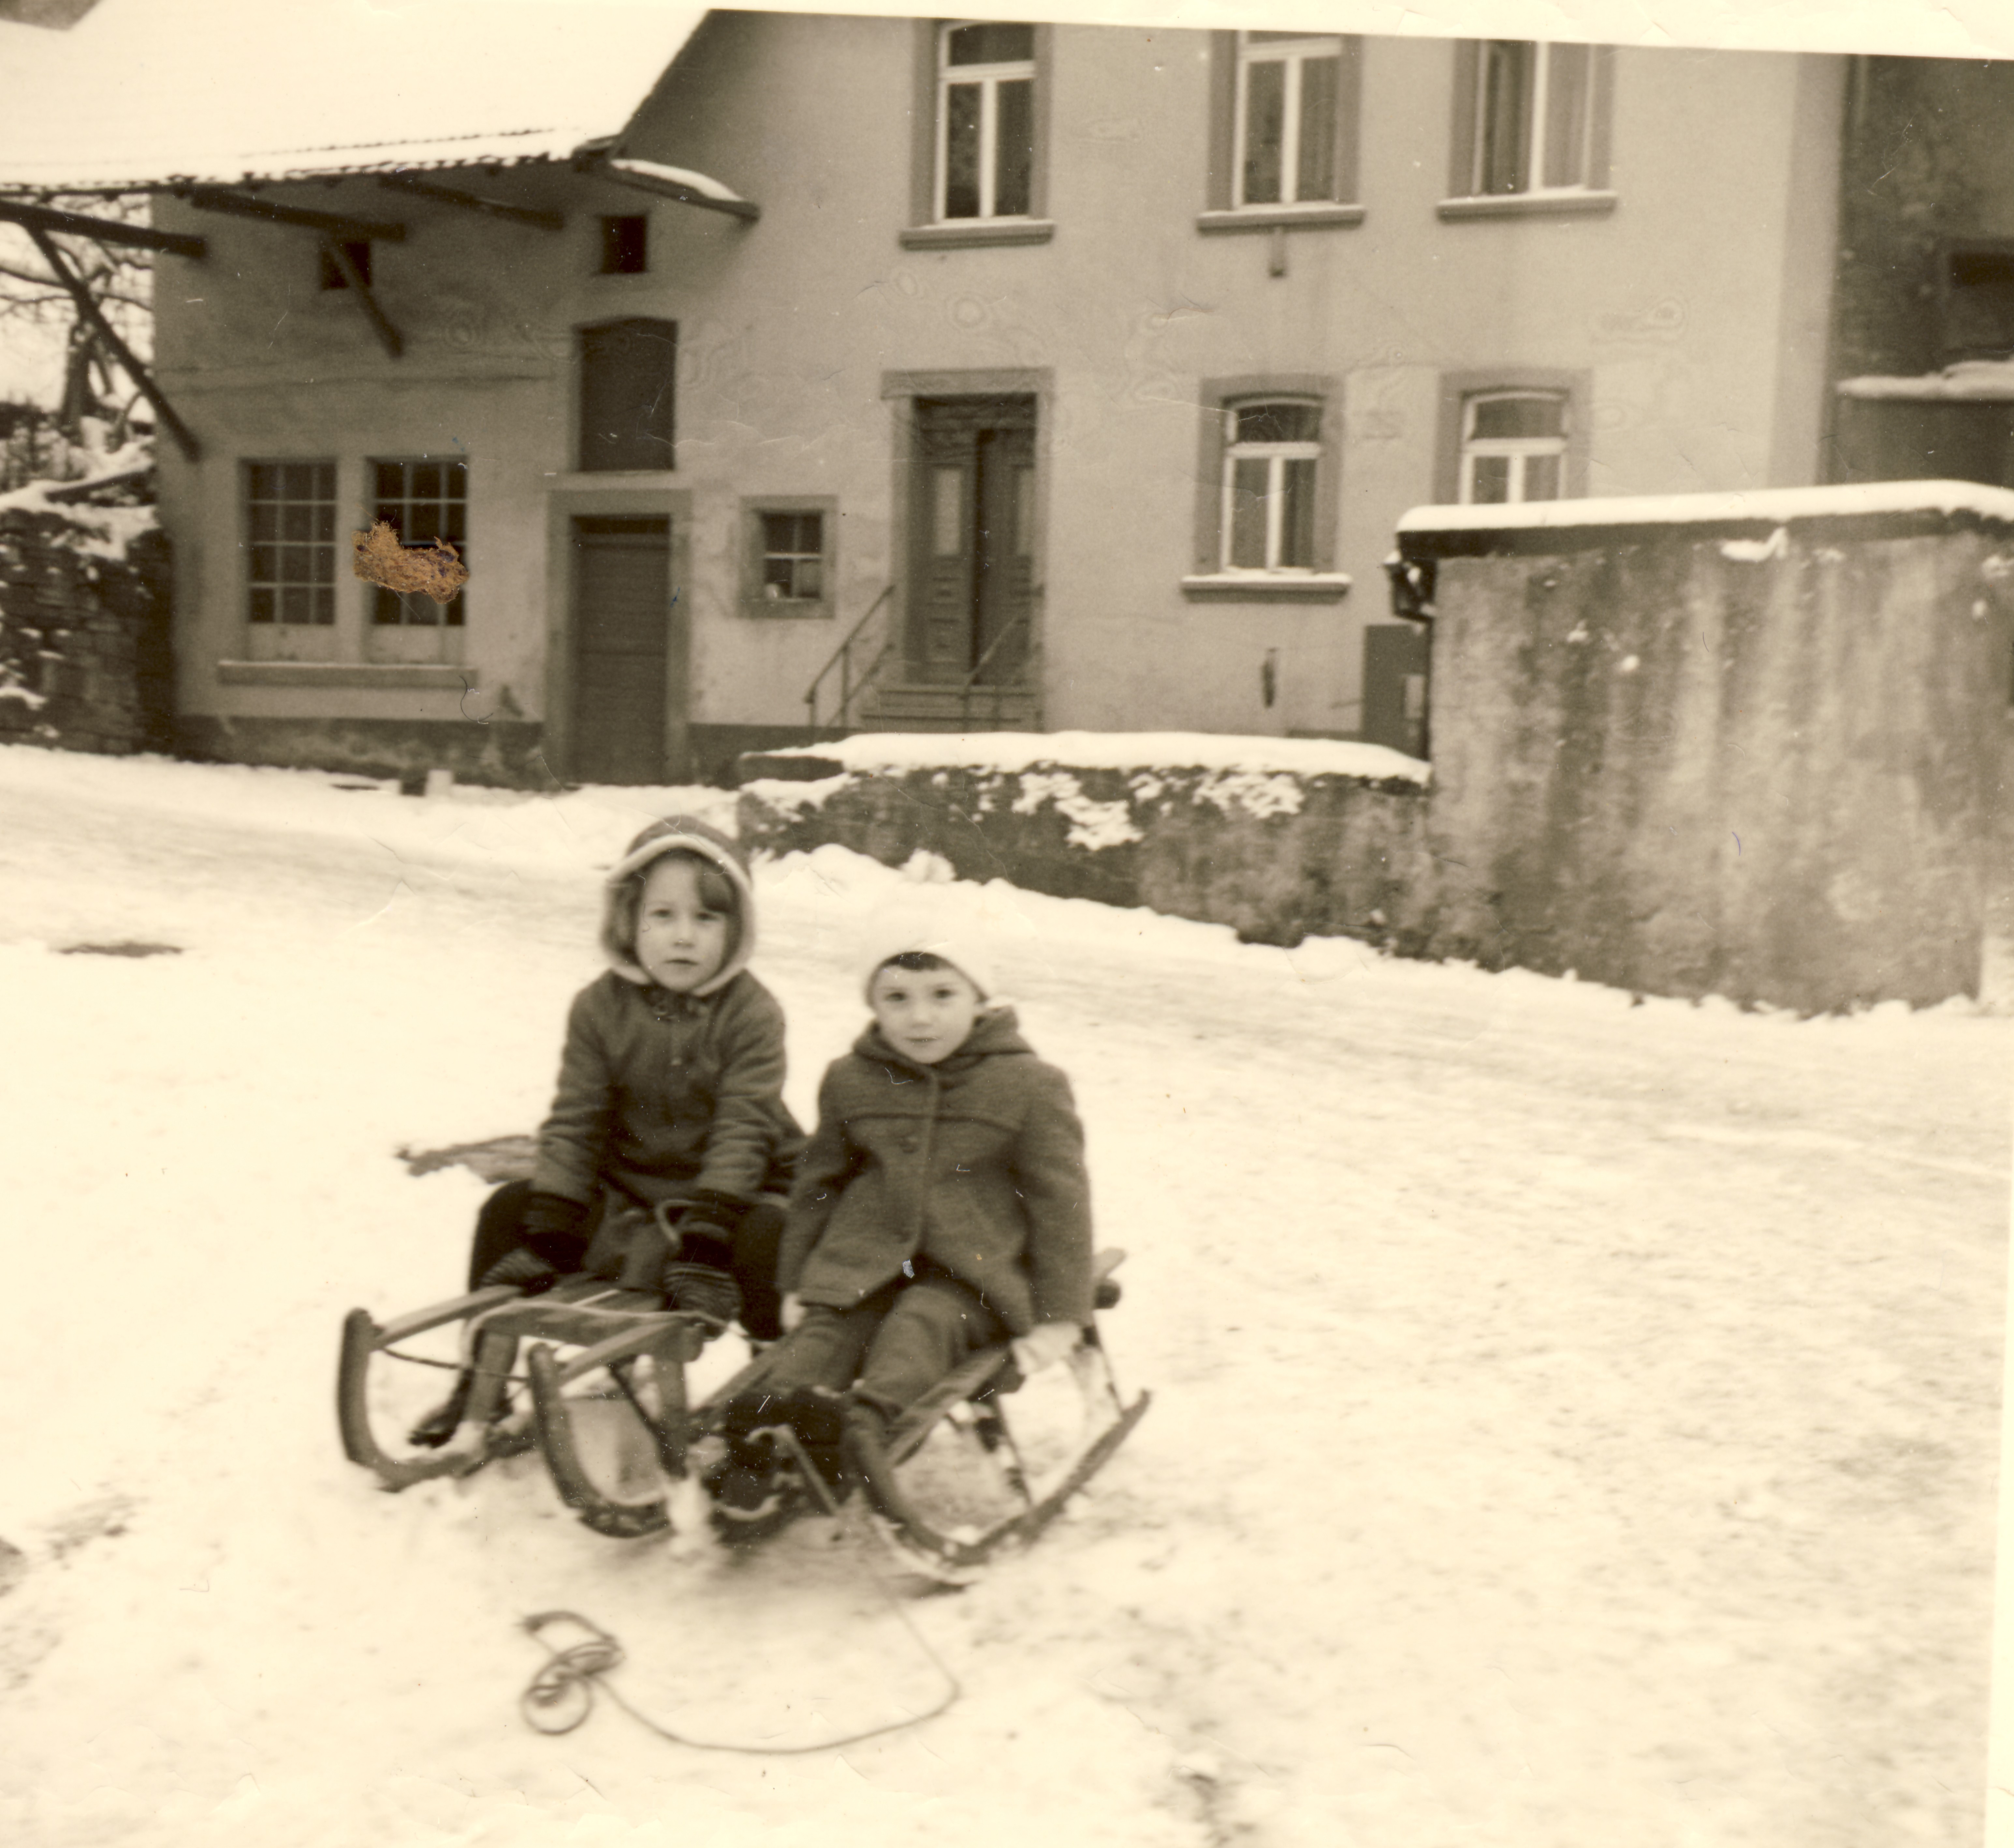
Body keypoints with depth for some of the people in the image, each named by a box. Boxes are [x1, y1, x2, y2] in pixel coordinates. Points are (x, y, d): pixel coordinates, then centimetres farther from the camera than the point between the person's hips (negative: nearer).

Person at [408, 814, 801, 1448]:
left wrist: (706, 1241, -31)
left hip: (732, 1188, -4)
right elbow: (573, 1122, -7)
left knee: (769, 1239, -35)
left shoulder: (751, 1013, -15)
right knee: (507, 1209, -9)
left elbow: (743, 1129, -22)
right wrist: (549, 1234, -16)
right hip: (624, 1187, 4)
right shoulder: (600, 1006, -6)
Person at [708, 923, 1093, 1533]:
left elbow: (1060, 1198, 0)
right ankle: (758, 1439, -45)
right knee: (825, 1328, -23)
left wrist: (1059, 1315, -5)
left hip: (973, 1274, -3)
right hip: (864, 1259, 4)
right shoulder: (850, 1079, 9)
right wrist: (796, 1279, 17)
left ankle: (863, 1426, -57)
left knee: (919, 1326, -31)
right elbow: (818, 1183, 21)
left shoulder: (1030, 1085, -2)